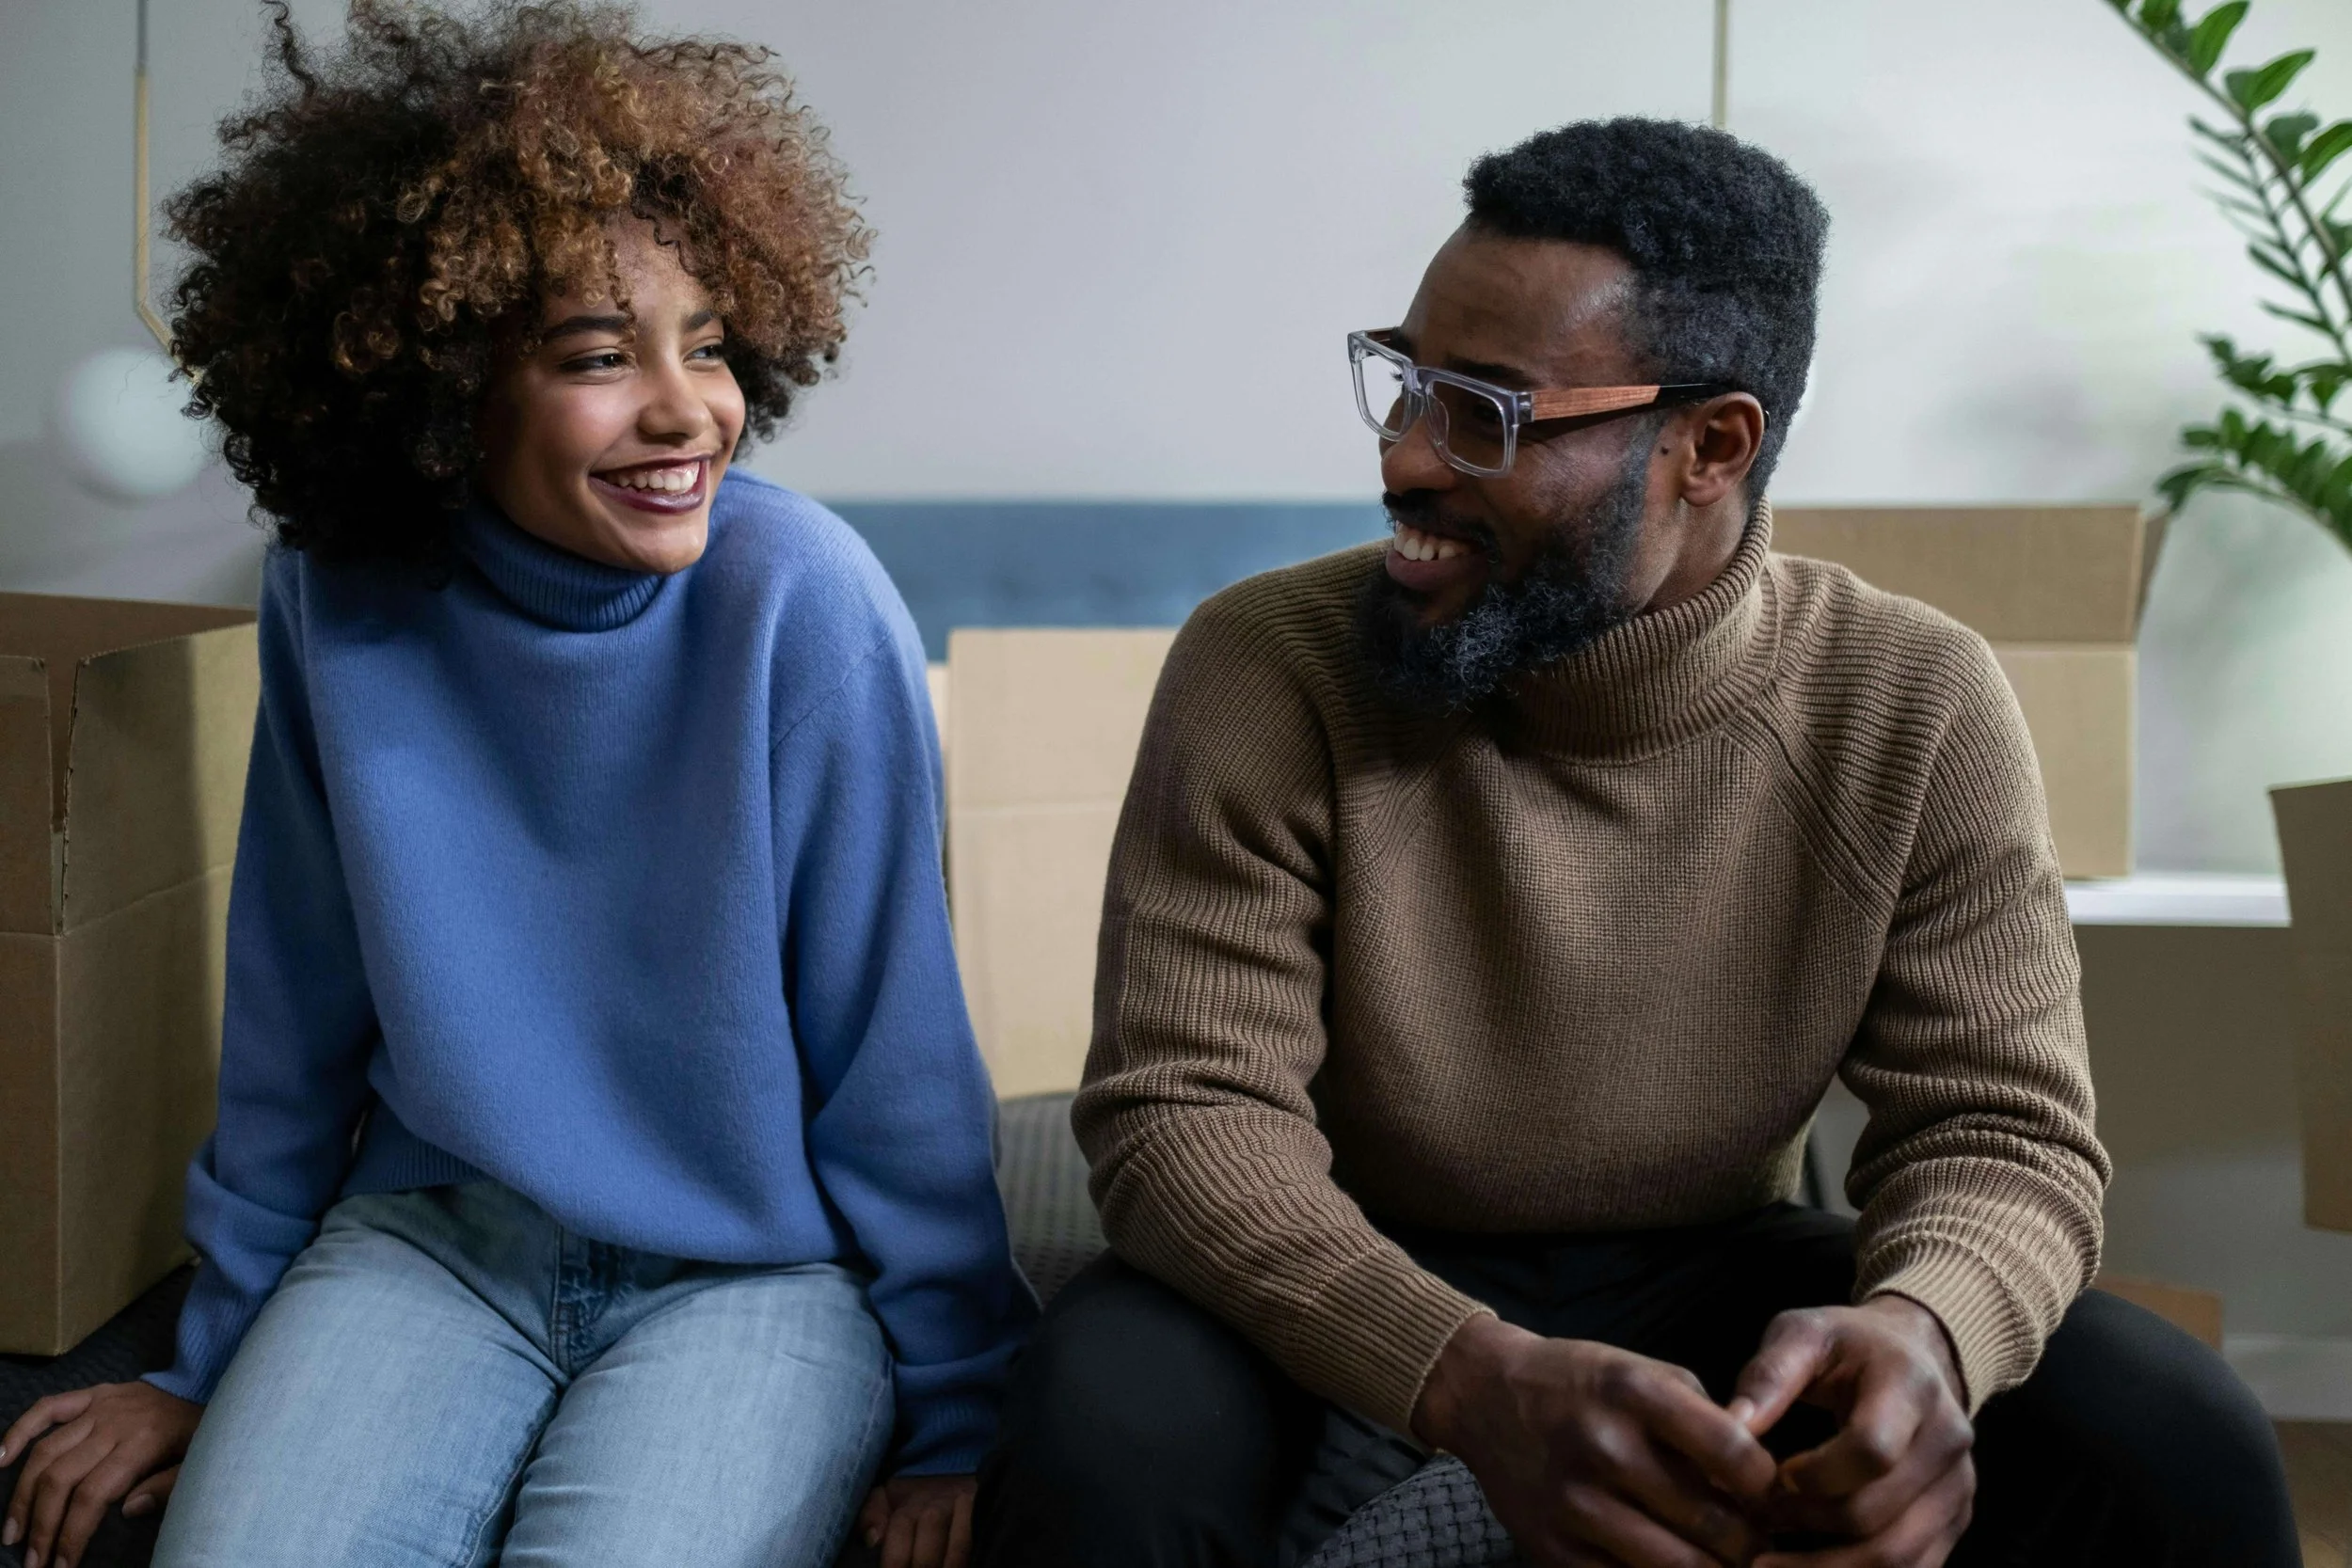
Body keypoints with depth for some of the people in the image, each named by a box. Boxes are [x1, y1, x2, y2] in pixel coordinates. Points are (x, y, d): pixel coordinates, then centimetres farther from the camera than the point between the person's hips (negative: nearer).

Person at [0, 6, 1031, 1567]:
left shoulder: (800, 598, -17)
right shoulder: (338, 602, -7)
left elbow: (895, 1051, -10)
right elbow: (296, 1020, 6)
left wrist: (949, 1413, -5)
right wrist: (214, 1359, 13)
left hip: (758, 1264, -2)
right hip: (435, 1232, 3)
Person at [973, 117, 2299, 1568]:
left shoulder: (1914, 709, -11)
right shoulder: (1268, 671, -16)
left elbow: (2002, 1125, -9)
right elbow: (1184, 1104, -20)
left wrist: (1922, 1329, -35)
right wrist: (1475, 1380, -39)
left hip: (1716, 1283, 2)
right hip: (1343, 1294, -1)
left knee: (2180, 1439, -21)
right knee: (1107, 1434, -34)